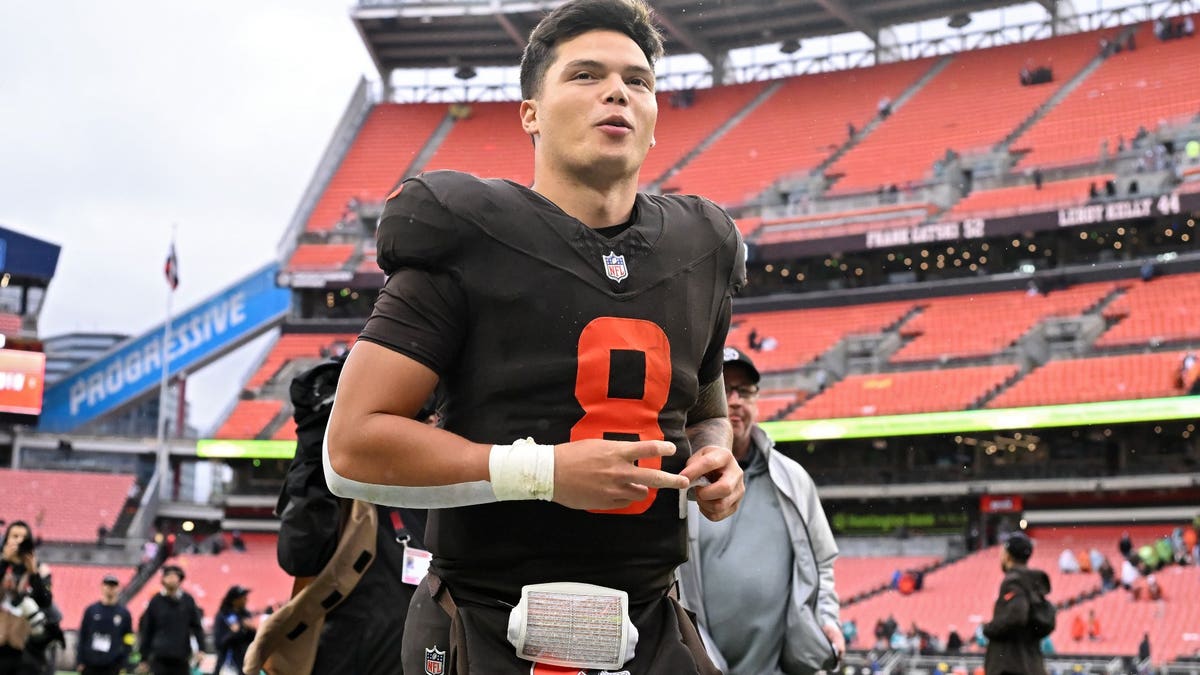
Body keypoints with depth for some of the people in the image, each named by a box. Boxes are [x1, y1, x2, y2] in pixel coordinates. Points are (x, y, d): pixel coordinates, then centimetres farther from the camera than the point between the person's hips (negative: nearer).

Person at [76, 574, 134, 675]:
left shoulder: (124, 613, 1)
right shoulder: (91, 610, 3)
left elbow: (128, 642, 3)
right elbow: (82, 636, 5)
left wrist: (123, 665, -2)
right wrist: (80, 661, 1)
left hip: (112, 666, -1)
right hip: (90, 664, 1)